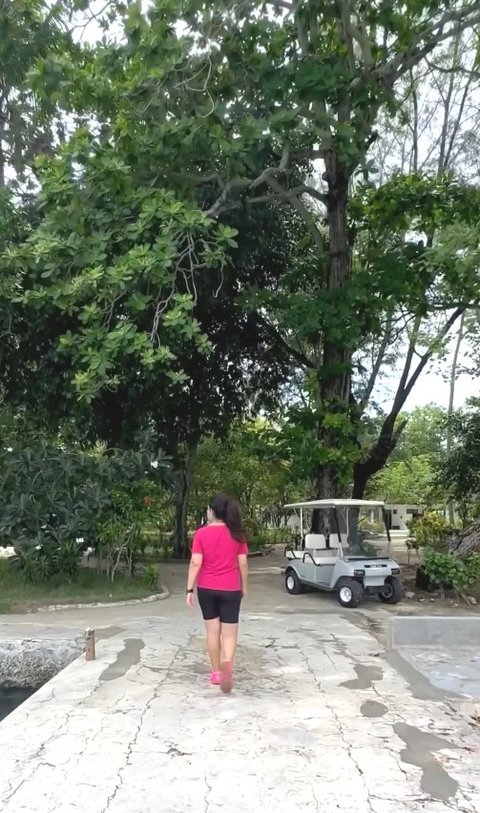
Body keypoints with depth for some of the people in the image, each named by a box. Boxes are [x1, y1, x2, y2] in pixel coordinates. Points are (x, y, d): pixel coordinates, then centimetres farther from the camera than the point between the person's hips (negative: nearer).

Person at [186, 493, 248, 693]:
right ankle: (227, 663, -21)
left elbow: (195, 563, -10)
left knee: (213, 631, 13)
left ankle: (216, 672, 21)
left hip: (206, 589, 0)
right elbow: (243, 564, -1)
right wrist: (244, 587, 11)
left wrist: (189, 589, -4)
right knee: (229, 633, 4)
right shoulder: (237, 534, -2)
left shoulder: (201, 533, -7)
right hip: (230, 589, 0)